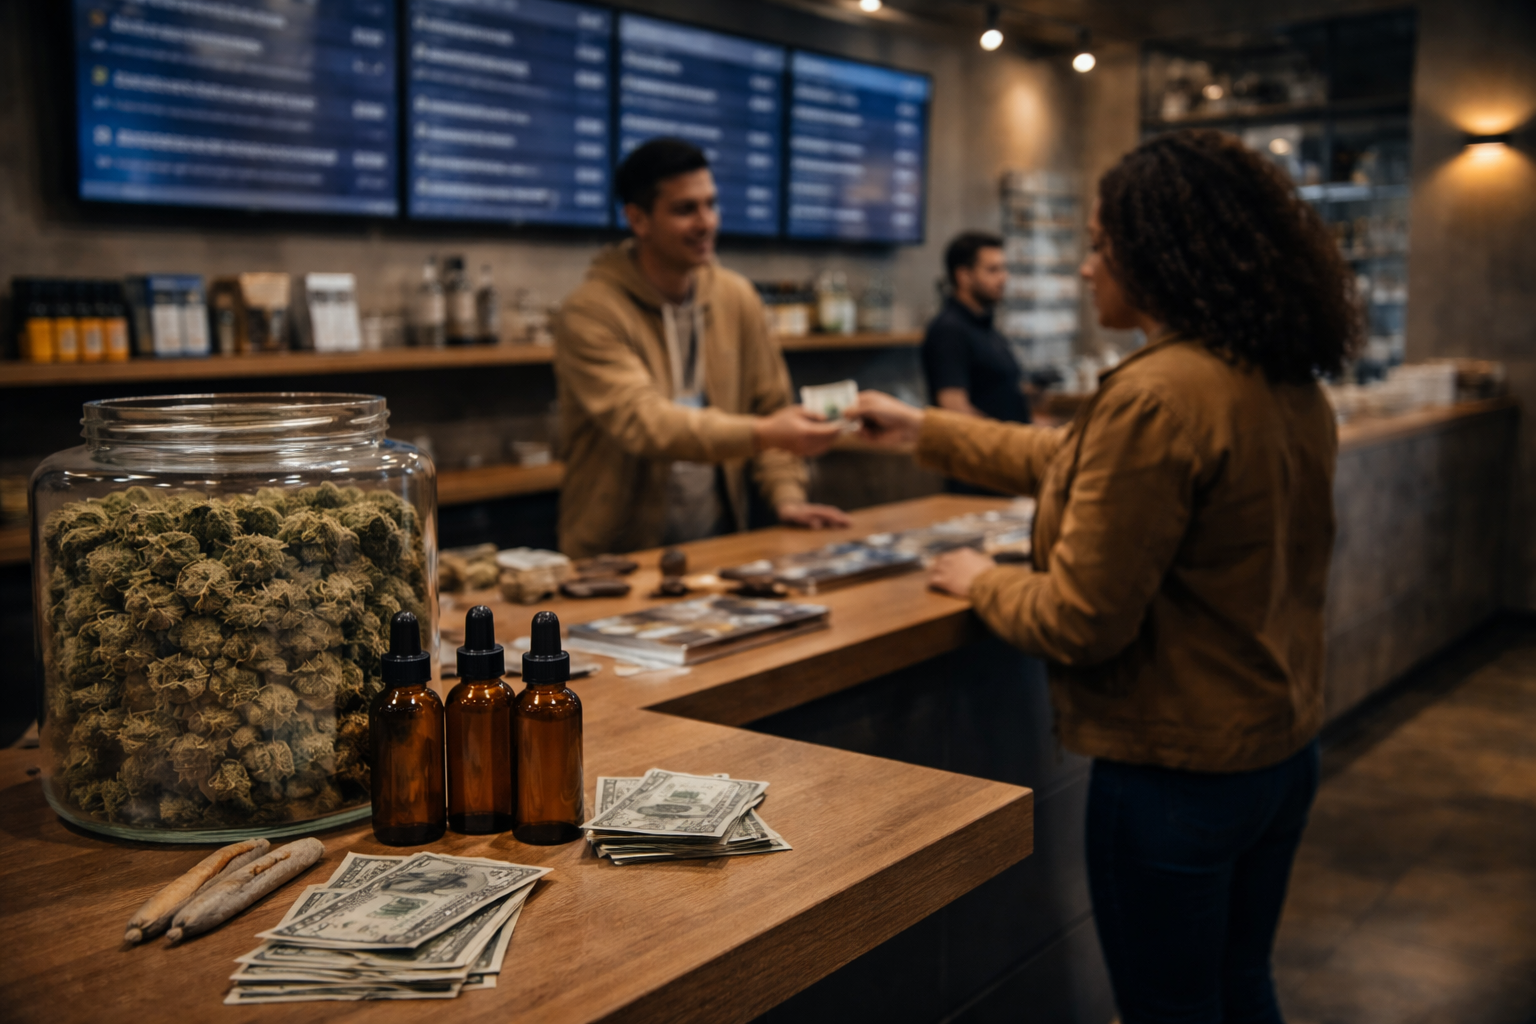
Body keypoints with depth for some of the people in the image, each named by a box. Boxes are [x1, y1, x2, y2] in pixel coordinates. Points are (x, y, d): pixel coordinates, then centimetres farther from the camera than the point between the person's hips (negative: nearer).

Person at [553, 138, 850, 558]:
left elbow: (770, 404, 11)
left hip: (720, 541, 4)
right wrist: (763, 434, -33)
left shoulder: (736, 297, 6)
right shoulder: (590, 314, -11)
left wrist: (787, 496, -5)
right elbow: (642, 422, -23)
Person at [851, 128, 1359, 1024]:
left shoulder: (1157, 397, -25)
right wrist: (922, 429, 20)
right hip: (1285, 746, 9)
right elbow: (1075, 461, 14)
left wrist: (981, 581, -1)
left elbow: (1082, 621, -21)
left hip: (1179, 771, -8)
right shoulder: (1292, 386, 4)